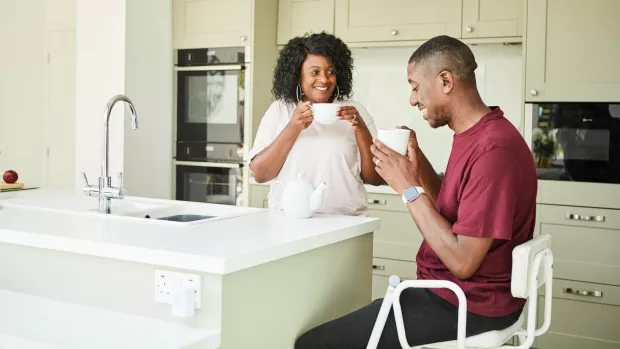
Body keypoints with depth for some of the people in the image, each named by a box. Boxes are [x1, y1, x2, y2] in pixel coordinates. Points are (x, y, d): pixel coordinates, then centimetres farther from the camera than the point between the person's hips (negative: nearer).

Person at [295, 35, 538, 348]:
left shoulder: (493, 148, -24)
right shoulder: (476, 135, 9)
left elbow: (462, 261, -26)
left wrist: (409, 188, -21)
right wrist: (417, 160, 3)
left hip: (466, 307, -10)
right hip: (453, 290, 10)